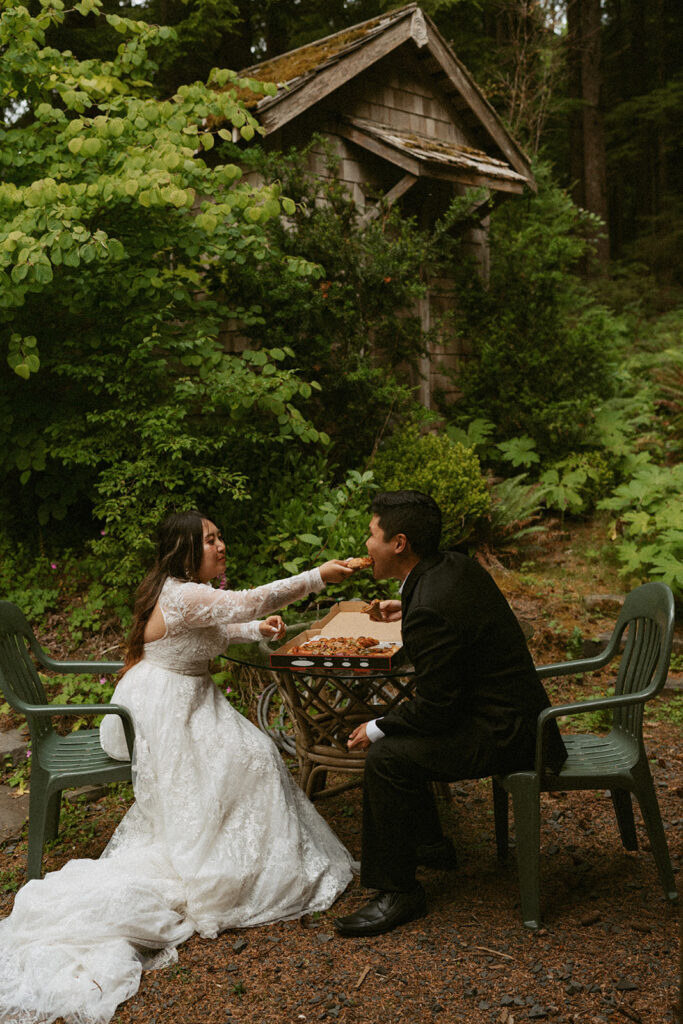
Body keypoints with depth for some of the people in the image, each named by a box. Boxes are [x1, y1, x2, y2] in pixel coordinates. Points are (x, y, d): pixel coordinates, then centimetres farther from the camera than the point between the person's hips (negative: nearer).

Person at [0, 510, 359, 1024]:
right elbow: (249, 601, -32)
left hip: (189, 700, 10)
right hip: (162, 711, -10)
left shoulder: (189, 593, 8)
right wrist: (317, 577, -31)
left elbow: (215, 635, 23)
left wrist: (257, 629, 6)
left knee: (253, 752, 7)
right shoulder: (180, 595, -25)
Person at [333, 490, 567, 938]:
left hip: (503, 733, -11)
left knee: (386, 758, -18)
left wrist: (376, 731, -8)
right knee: (395, 730, 18)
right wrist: (409, 610, 25)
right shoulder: (456, 564, 1)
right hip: (512, 711, 11)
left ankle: (398, 891, -3)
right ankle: (428, 844, 32)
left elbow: (436, 708, -22)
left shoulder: (429, 611, -27)